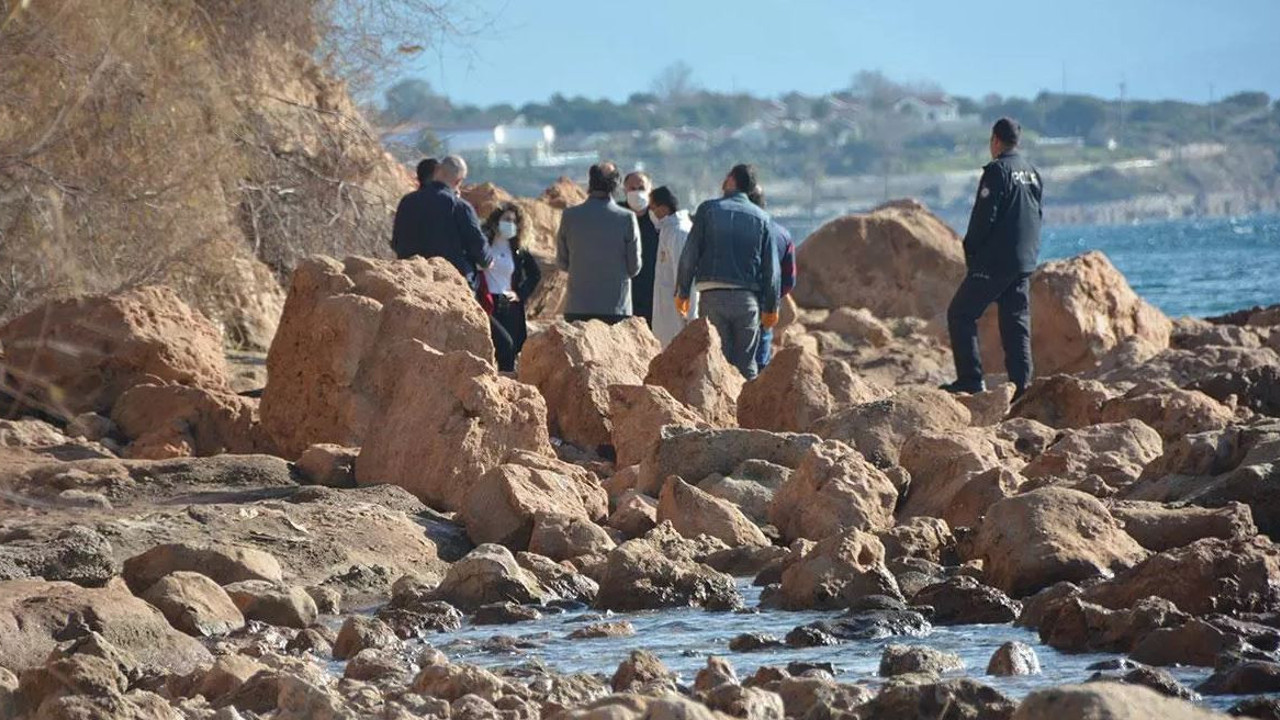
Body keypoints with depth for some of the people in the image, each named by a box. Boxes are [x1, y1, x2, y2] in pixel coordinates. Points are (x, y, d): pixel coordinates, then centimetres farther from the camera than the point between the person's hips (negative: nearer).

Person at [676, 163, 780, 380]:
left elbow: (690, 254, -1)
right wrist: (771, 307, 12)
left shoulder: (708, 209, 1)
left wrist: (682, 293, 5)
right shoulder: (762, 218, 7)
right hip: (748, 297, 2)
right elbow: (771, 267, 6)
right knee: (746, 362, 5)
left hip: (713, 295, -2)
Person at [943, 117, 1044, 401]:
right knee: (1017, 323, 9)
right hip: (1025, 262, 8)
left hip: (994, 261, -8)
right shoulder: (1033, 174, 13)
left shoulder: (997, 171, -12)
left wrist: (970, 250, -3)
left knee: (960, 314, 0)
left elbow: (984, 217, -15)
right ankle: (1021, 385, 4)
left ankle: (971, 378, -8)